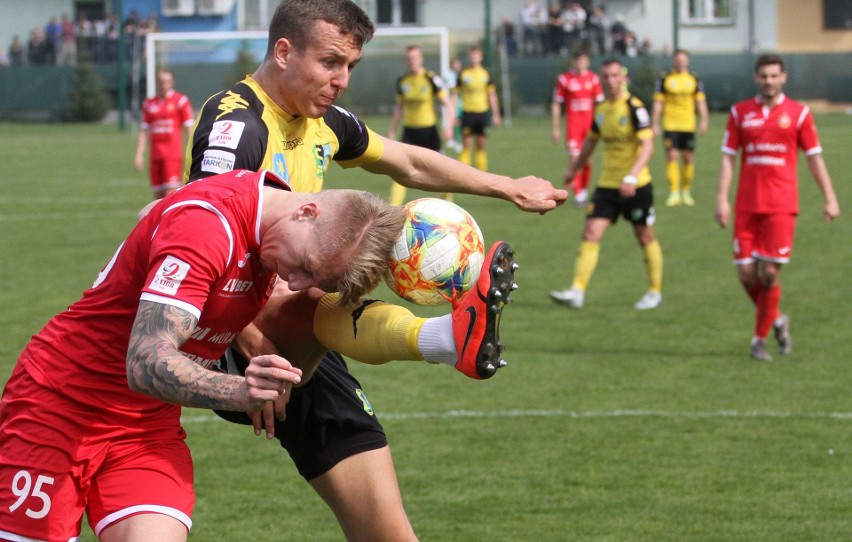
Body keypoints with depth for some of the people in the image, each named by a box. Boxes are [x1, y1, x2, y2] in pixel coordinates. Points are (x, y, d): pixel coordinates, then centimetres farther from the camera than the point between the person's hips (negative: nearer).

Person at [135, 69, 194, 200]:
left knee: (171, 193, -14)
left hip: (173, 154, -5)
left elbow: (189, 129, 0)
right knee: (158, 196, 4)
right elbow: (144, 131, 15)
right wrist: (139, 155, 7)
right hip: (155, 156, 5)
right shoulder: (149, 104, 13)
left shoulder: (180, 101, 1)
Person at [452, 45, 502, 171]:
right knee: (466, 145, -7)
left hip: (482, 113, 2)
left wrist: (495, 114, 5)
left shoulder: (486, 74, 6)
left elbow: (492, 95, 10)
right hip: (468, 113, -2)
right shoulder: (463, 74, 1)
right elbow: (455, 94, 4)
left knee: (481, 145, 5)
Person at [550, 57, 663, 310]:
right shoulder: (600, 109, 7)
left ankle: (655, 291, 22)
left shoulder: (634, 108, -13)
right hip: (607, 184, 5)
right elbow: (591, 141, 24)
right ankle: (577, 291, -12)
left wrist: (632, 176, -32)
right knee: (591, 233, -7)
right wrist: (575, 169, 32)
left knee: (645, 237, 7)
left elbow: (647, 146, -21)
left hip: (635, 186, -5)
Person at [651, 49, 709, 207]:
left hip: (688, 125, 1)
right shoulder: (664, 79, 3)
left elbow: (701, 101, 5)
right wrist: (655, 124, -1)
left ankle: (686, 192, 17)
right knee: (672, 157, -9)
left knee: (688, 158, 3)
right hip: (670, 125, -1)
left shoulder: (694, 80, 6)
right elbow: (658, 103, 4)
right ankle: (674, 193, -7)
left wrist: (704, 120, -8)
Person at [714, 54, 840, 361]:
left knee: (770, 273, -9)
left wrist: (830, 197, 2)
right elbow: (728, 157, 6)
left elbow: (814, 157, 6)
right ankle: (776, 321, 25)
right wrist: (722, 198, -3)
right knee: (746, 273, -1)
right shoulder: (740, 113, 7)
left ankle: (760, 339, 4)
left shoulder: (798, 113, 3)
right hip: (747, 206, 2)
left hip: (781, 205, -2)